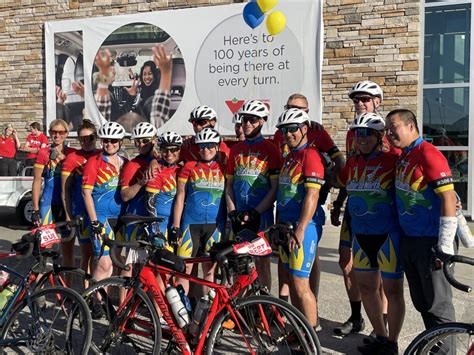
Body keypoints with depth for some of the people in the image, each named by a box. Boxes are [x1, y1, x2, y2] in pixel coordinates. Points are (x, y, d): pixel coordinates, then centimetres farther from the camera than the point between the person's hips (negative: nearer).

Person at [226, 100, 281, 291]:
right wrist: (232, 212, 0)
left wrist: (255, 212, -13)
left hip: (261, 215, -4)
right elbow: (229, 185, 13)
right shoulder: (235, 149, 12)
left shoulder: (270, 149, -3)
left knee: (262, 262, 3)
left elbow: (275, 189, -7)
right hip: (238, 216, 5)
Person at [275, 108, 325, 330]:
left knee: (300, 285, -5)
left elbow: (312, 196, -20)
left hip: (303, 228, -9)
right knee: (291, 282, 15)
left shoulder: (310, 155, -12)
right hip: (286, 227, 9)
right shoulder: (288, 158, 17)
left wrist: (300, 229, -24)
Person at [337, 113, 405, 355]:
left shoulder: (392, 160, -14)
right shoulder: (353, 163, 6)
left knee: (392, 290, 5)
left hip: (388, 235, -7)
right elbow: (340, 182, 23)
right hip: (361, 235, 7)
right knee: (366, 286, 14)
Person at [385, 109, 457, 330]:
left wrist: (445, 245, -21)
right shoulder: (402, 157, 9)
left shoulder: (428, 154, -16)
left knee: (438, 304, 3)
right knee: (421, 301, 18)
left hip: (431, 243, -8)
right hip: (409, 241, 8)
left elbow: (449, 197, -20)